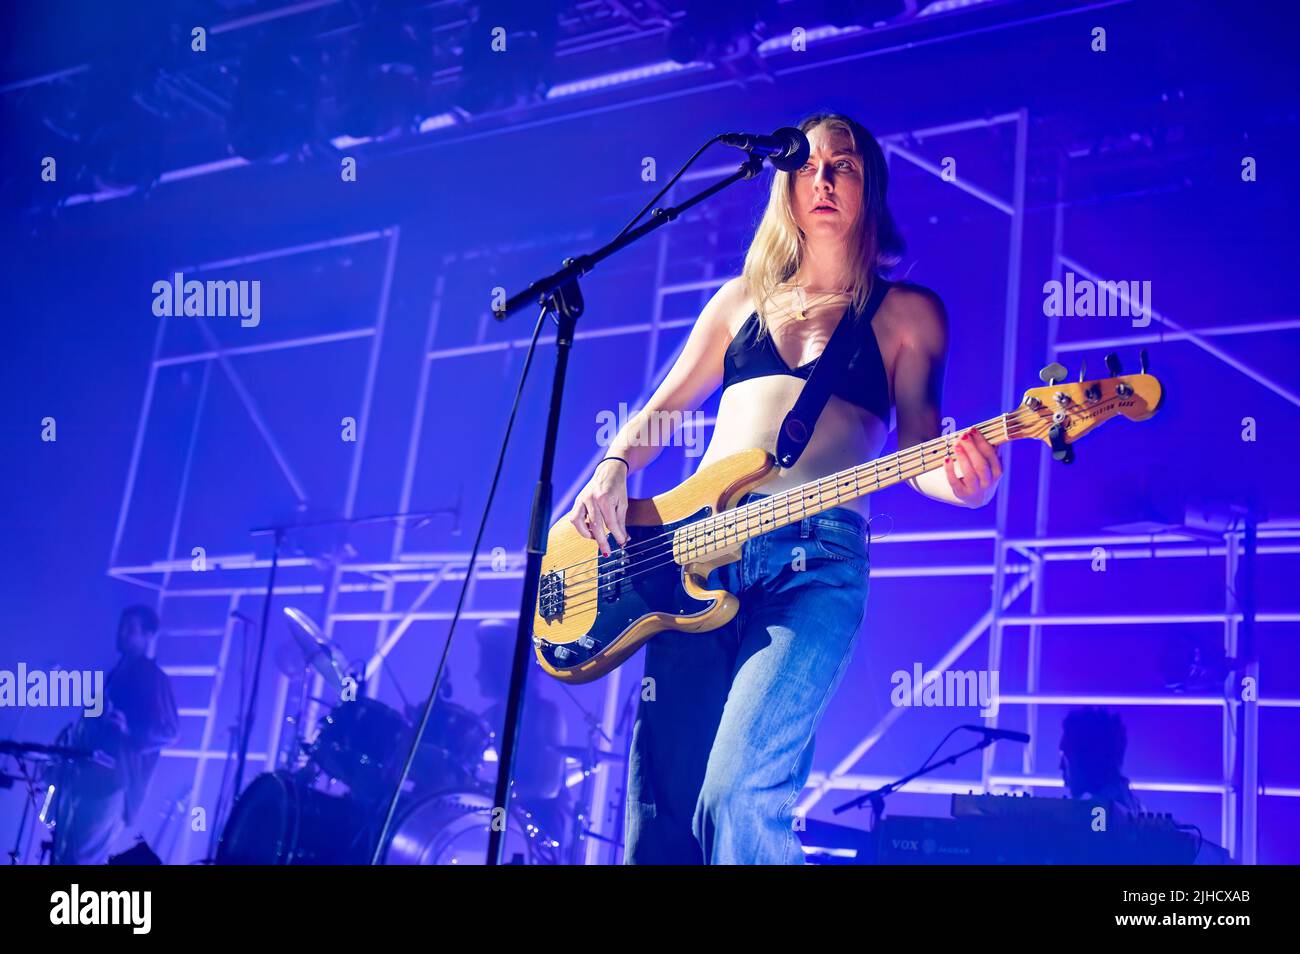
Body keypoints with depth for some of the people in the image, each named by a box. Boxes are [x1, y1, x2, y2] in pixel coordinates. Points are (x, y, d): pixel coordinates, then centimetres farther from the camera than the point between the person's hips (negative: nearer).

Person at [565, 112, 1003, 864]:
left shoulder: (907, 313, 13)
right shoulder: (741, 298, 21)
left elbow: (916, 444, 4)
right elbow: (661, 411, 23)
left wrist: (958, 479, -19)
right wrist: (615, 467, 2)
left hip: (816, 557, -3)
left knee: (739, 794, -23)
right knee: (663, 807, 0)